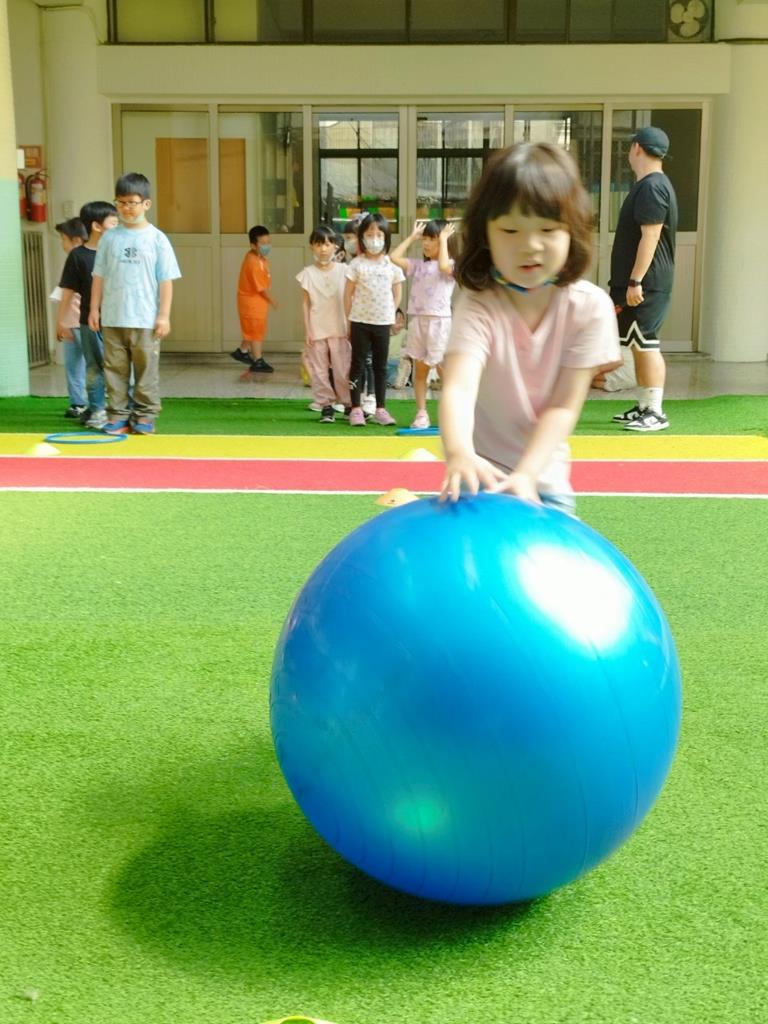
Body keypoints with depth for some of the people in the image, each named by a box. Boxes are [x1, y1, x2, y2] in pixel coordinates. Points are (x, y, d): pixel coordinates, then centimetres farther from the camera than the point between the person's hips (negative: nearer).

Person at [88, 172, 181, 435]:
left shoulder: (156, 238, -1)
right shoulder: (109, 238, 6)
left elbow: (166, 280, -1)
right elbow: (99, 277, 10)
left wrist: (164, 315, -5)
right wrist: (94, 309, 6)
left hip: (146, 320, -2)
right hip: (112, 318, 3)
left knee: (146, 369, 4)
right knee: (115, 369, 6)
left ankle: (145, 417, 13)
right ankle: (118, 416, 14)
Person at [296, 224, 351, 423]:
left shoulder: (343, 270, 1)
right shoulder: (308, 274, 0)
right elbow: (306, 304, 2)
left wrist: (351, 326, 1)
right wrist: (307, 330, -2)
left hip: (339, 330, 0)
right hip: (317, 330, 1)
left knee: (343, 368, 1)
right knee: (319, 370, 4)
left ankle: (348, 403, 12)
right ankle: (326, 406, 11)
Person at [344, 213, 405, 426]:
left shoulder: (392, 264, 2)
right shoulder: (357, 264, -4)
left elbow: (397, 294, 9)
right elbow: (348, 293, -1)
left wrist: (390, 314, 3)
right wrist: (349, 320, -2)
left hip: (383, 322, 2)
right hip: (360, 322, -2)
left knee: (381, 366, 9)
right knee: (358, 364, 4)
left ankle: (381, 409, 16)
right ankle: (356, 409, 8)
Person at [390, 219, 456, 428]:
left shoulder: (450, 265, -2)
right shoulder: (418, 265, 13)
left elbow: (444, 266, -25)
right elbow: (394, 257, 6)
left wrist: (443, 240, -13)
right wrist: (412, 236, 11)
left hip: (439, 321, -5)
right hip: (418, 320, 5)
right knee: (420, 370, 6)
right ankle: (421, 413, 10)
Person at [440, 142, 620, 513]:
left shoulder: (589, 306, -13)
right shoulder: (478, 305, -19)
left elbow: (563, 406, -14)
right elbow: (459, 385, -35)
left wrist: (525, 474, -27)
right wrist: (459, 453, -55)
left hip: (543, 475, 2)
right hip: (482, 470, -2)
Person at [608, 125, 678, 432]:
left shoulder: (652, 187, -15)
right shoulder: (646, 185, 18)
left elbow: (650, 237, -22)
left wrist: (635, 281, -24)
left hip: (646, 284, -11)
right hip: (640, 282, 11)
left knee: (646, 344, -9)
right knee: (640, 345, 14)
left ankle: (655, 413, -6)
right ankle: (644, 407, 21)